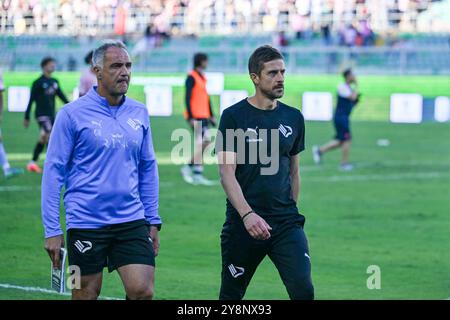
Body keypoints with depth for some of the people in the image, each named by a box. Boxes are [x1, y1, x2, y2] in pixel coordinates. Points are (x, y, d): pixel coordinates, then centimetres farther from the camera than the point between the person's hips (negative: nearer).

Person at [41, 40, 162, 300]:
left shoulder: (139, 113, 8)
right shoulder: (72, 114, -5)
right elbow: (54, 171, -5)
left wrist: (153, 221, 11)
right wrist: (52, 230, -8)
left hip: (132, 221, 3)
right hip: (86, 224, -3)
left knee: (143, 292, -9)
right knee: (86, 295, 5)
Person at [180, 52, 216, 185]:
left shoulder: (202, 77, 16)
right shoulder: (191, 78, -11)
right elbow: (187, 98, -15)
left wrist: (211, 116, 21)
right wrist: (191, 118, -20)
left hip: (203, 116, 9)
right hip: (195, 116, -9)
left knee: (206, 142, 7)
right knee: (200, 143, -10)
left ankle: (188, 167, 16)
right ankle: (197, 175, -6)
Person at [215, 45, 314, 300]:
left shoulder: (293, 118, 8)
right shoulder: (234, 116, -4)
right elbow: (227, 173, -11)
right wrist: (247, 214, -23)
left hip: (286, 222, 3)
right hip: (243, 223, -3)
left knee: (303, 290, -13)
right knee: (231, 295, 8)